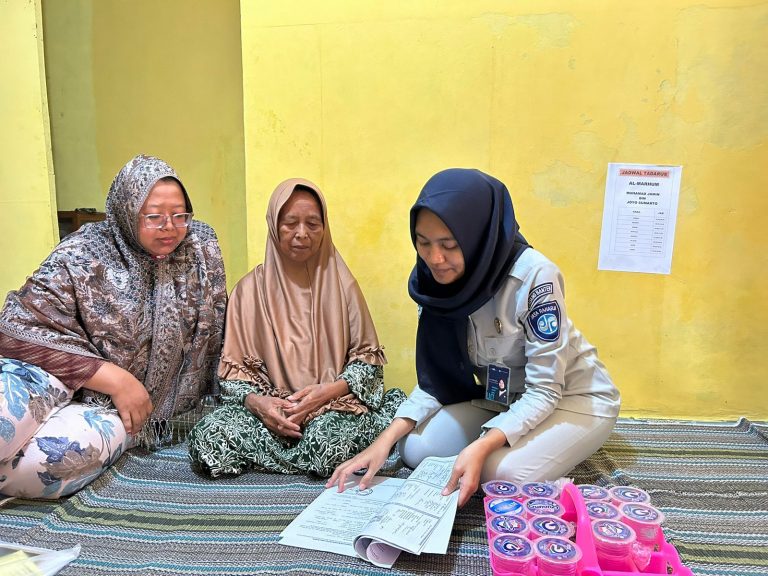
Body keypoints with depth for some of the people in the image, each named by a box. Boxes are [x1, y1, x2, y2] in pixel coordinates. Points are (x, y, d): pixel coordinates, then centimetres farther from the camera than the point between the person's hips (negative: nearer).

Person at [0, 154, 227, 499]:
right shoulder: (82, 257, -9)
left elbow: (213, 330, 10)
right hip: (63, 381, -2)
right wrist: (115, 379, -19)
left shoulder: (201, 247, 1)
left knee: (78, 446, -33)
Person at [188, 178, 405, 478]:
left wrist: (329, 390, -14)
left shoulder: (341, 284, 4)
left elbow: (368, 357, 3)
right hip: (269, 407, 4)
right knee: (207, 437, -26)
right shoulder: (250, 289, 4)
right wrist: (255, 401, -17)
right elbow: (233, 367, 4)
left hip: (336, 401, -3)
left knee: (328, 440, -37)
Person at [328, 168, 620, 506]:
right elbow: (436, 380, -6)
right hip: (499, 399, 5)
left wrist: (482, 446, -38)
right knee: (414, 448, -13)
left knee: (505, 473, -30)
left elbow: (545, 391, -25)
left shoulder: (534, 275, -29)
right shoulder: (434, 280, -12)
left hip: (572, 397, -5)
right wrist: (385, 440, -19)